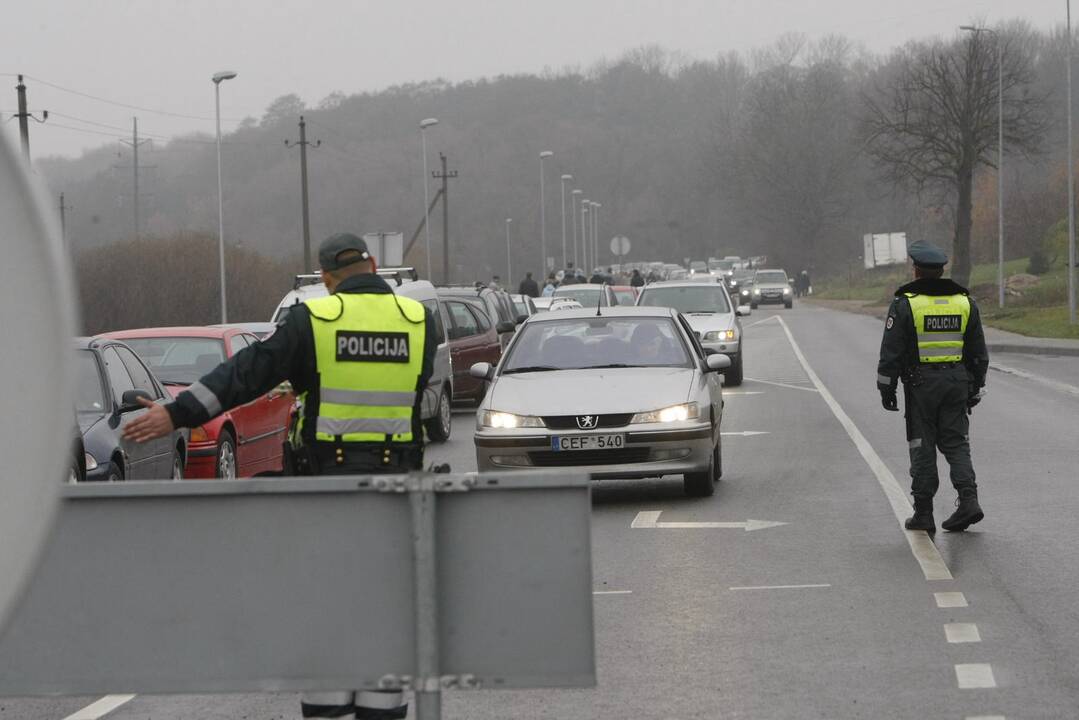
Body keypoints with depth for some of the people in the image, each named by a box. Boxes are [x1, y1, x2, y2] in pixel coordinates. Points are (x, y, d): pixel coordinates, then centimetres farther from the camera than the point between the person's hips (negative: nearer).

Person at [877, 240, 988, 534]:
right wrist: (975, 389, 18)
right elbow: (979, 353, 10)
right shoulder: (965, 302, 6)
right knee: (956, 443, 9)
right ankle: (968, 499, -8)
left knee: (923, 448, 3)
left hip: (920, 385, -3)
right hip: (957, 383, 3)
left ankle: (924, 513, 5)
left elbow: (891, 353, -8)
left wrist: (886, 389, 0)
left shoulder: (905, 304, -7)